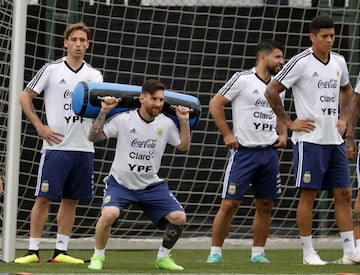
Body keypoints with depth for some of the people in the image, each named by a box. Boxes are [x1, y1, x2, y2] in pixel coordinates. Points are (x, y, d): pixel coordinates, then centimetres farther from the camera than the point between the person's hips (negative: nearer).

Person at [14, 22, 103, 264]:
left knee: (71, 200, 7)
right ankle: (33, 250, -1)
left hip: (84, 148, 4)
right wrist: (40, 126, -5)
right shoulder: (51, 70, 1)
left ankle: (61, 251, 12)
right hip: (57, 145, -4)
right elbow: (25, 98, 3)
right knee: (44, 197, -5)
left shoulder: (95, 75, 12)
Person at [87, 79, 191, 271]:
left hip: (151, 186, 4)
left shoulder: (166, 124, -1)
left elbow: (183, 146, 14)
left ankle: (163, 258, 15)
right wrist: (103, 111, -18)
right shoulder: (124, 120, -12)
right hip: (120, 183, -4)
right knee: (109, 214, -31)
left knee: (179, 217, -10)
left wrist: (184, 121, 2)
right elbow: (93, 137, -11)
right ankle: (98, 257, -6)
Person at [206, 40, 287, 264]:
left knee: (265, 206, 6)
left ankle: (258, 253, 15)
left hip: (269, 151, 6)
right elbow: (215, 104, -4)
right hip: (244, 151, -6)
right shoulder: (242, 79, -6)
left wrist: (283, 134, 11)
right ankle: (215, 252, 1)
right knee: (230, 203, -7)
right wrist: (227, 135, -8)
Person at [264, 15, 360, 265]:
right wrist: (289, 122, -7)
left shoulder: (339, 62, 9)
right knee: (308, 195, -2)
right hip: (310, 139, -6)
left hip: (335, 139, 6)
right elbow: (271, 92, -8)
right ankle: (308, 252, 5)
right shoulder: (301, 63, -10)